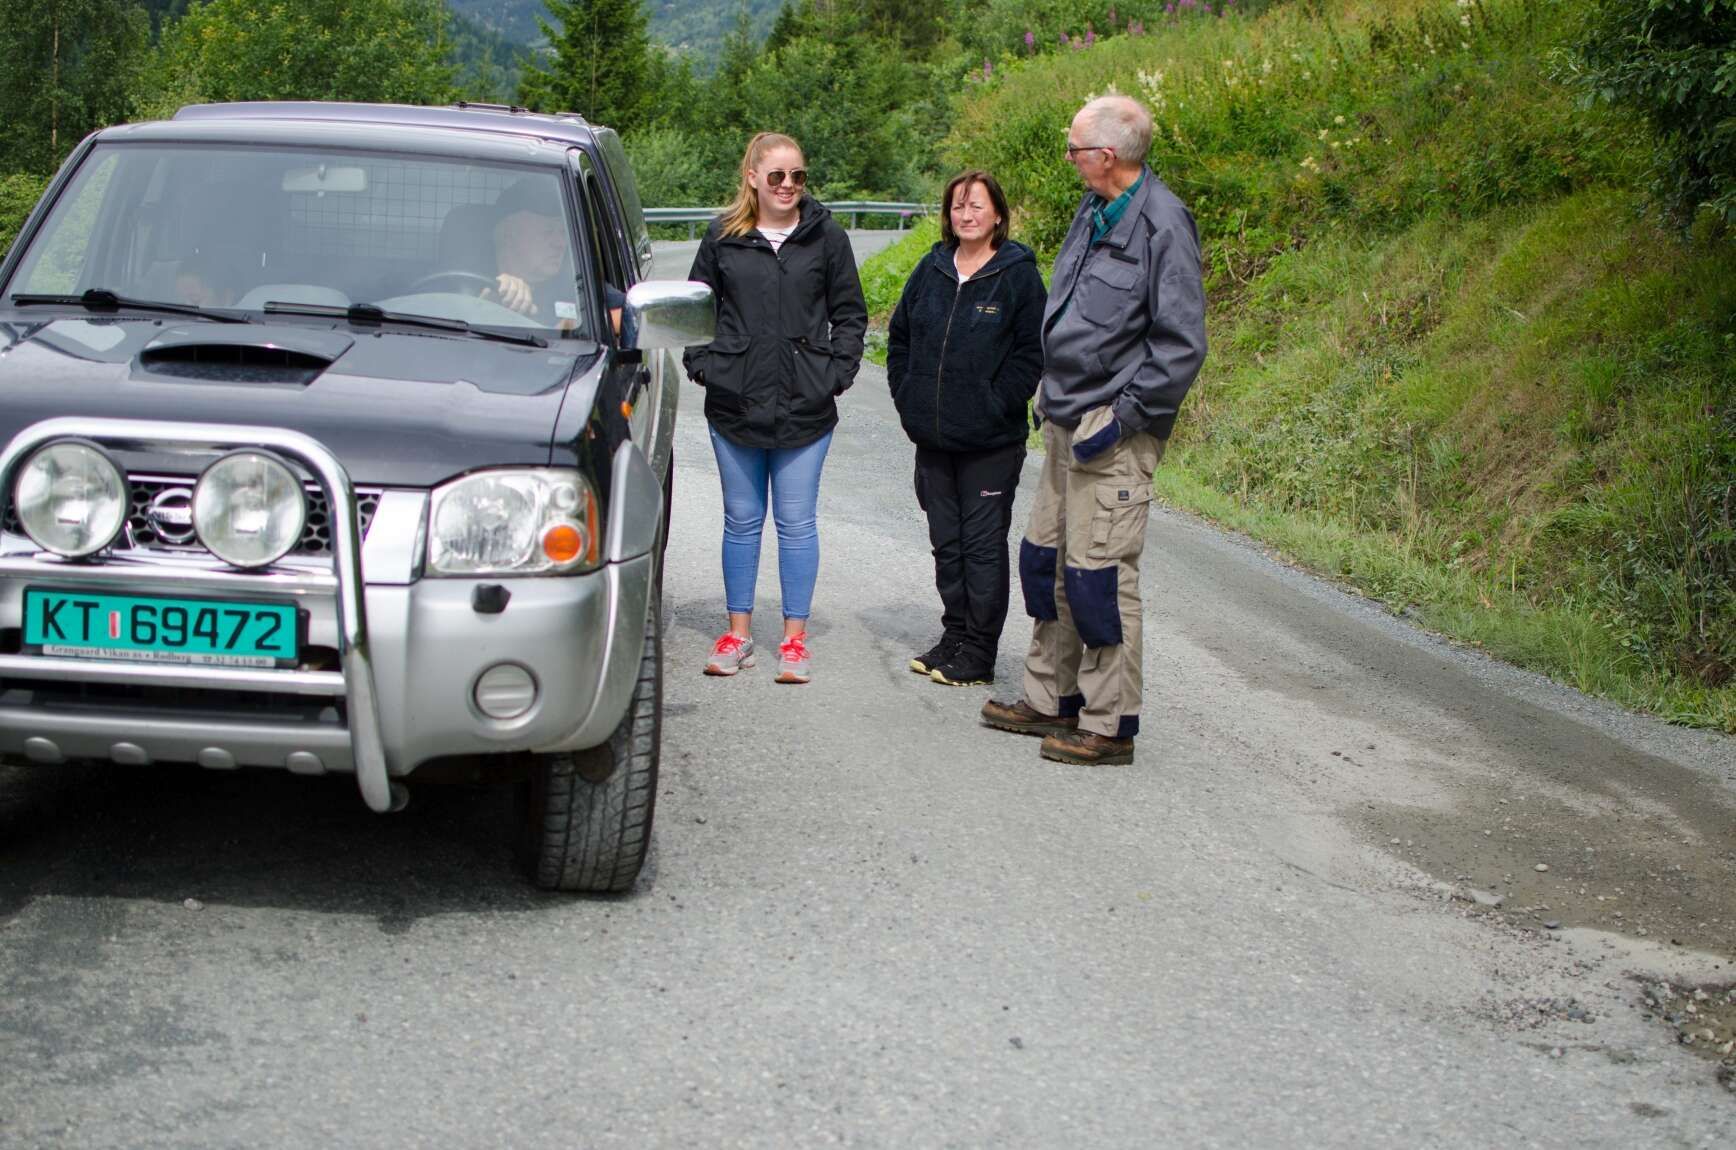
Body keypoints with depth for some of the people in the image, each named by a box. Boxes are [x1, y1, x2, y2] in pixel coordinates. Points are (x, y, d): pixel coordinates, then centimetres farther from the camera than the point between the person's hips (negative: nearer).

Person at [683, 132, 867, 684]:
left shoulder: (827, 238, 1)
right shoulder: (723, 237, 3)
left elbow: (850, 314, 7)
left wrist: (836, 374, -3)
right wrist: (704, 365, 1)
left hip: (804, 409, -1)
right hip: (735, 406, 1)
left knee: (797, 522, 2)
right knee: (742, 520, 10)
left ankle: (795, 637, 11)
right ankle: (738, 632, 19)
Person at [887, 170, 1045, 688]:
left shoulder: (1018, 274, -7)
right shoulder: (931, 271, 9)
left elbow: (1031, 352, -10)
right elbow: (900, 338, 17)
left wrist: (995, 407, -14)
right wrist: (908, 400, 8)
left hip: (990, 442, -6)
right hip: (933, 439, 6)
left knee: (984, 545, 0)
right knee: (946, 542, 13)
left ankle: (979, 653, 6)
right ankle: (954, 637, 25)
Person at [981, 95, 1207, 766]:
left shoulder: (1162, 224, -15)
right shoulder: (1092, 212, 12)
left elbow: (1181, 345, -17)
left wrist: (1123, 418, -18)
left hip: (1114, 433, -9)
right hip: (1065, 423, 9)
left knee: (1100, 575, -6)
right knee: (1046, 561, 15)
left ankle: (1109, 726, 2)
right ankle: (1051, 700, 28)